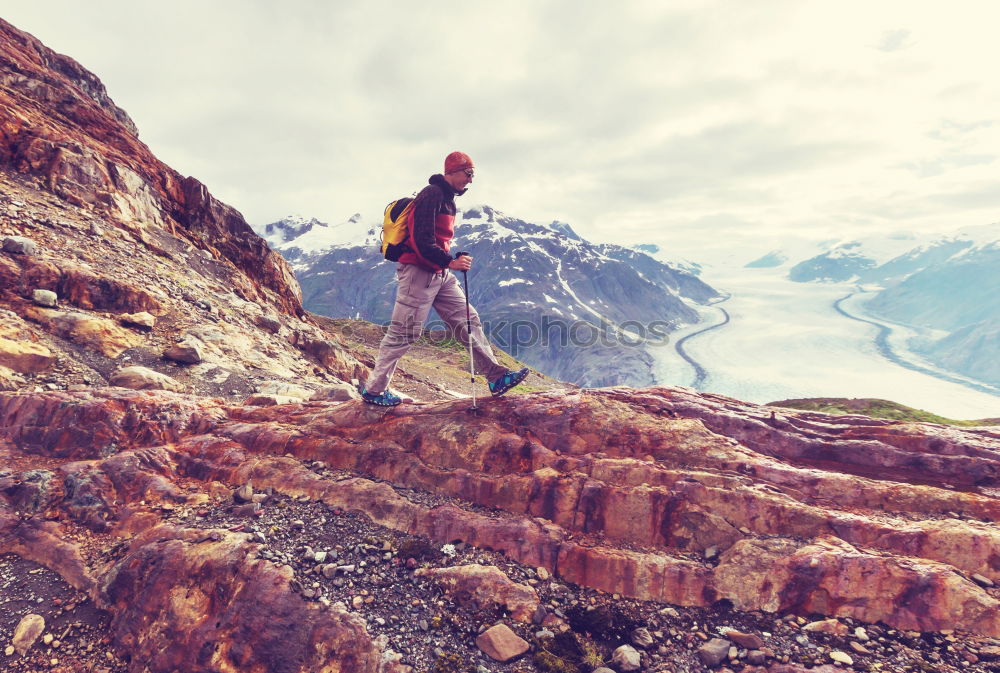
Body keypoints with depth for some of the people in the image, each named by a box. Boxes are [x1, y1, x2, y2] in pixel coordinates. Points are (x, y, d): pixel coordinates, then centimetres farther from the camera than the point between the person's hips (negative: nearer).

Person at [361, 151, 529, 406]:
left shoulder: (448, 199, 18)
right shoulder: (432, 194, -13)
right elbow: (421, 240, -22)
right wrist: (449, 261, -26)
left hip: (440, 275, 10)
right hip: (418, 272, -10)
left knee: (468, 320, 4)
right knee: (404, 333, -3)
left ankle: (496, 377, 7)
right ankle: (373, 390, 10)